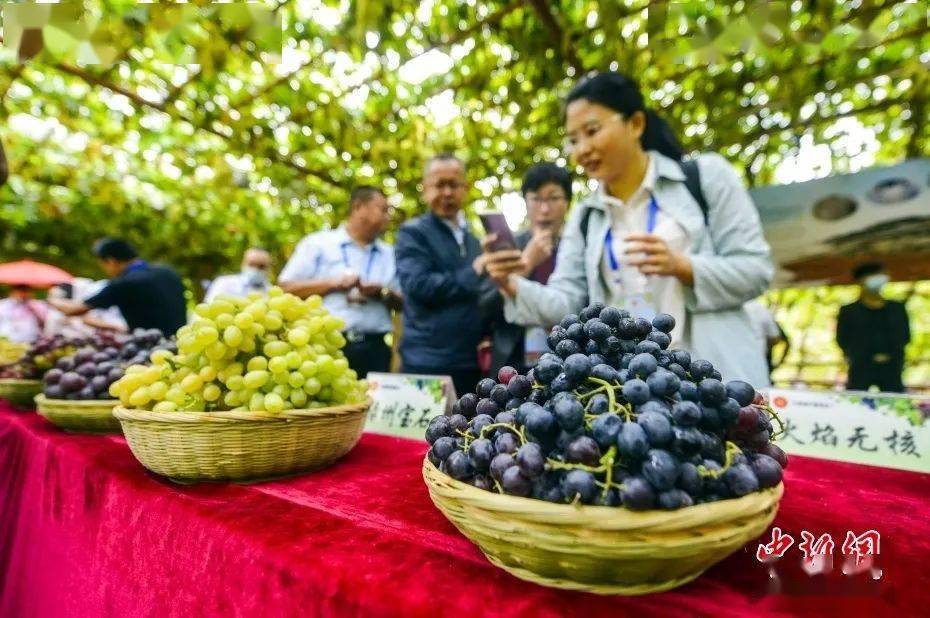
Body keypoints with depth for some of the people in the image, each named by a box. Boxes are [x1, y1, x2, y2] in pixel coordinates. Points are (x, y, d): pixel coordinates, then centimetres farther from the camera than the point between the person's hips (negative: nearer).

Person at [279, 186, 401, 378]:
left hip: (375, 348, 3)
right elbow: (285, 288, 1)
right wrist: (334, 284, -8)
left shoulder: (389, 253, 18)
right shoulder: (317, 243, 7)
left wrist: (383, 293, -5)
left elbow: (403, 302, 15)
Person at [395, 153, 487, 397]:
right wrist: (473, 273, -15)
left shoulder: (473, 240, 17)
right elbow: (418, 285, -16)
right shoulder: (412, 233, -1)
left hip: (472, 362, 6)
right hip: (429, 363, -6)